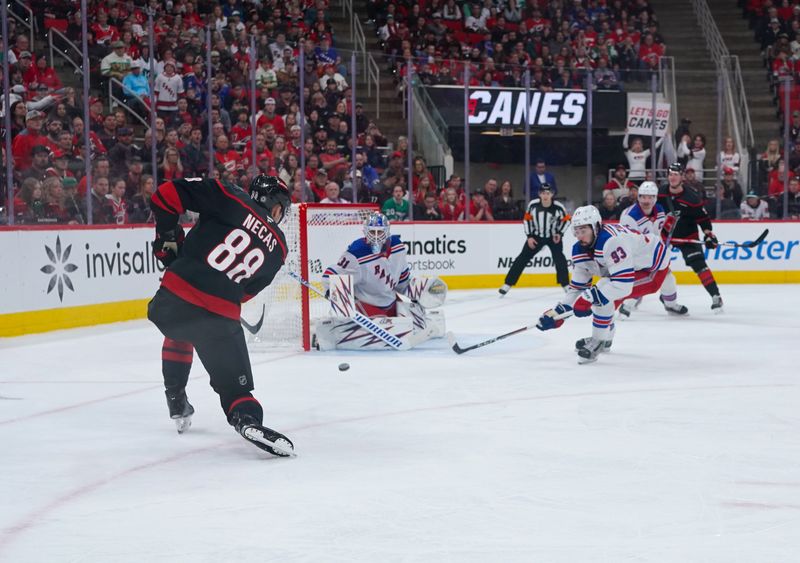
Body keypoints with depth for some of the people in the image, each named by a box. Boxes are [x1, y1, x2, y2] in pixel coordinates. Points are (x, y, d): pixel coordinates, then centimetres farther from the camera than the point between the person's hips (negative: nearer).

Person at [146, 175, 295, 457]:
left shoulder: (231, 200, 7)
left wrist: (168, 236, 14)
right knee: (233, 381, 10)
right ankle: (248, 418, -20)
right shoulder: (278, 248, 15)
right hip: (220, 315, -1)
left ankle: (177, 402, 39)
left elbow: (166, 194, 1)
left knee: (178, 333, 36)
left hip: (173, 296, 1)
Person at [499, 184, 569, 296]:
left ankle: (566, 285, -5)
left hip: (553, 236, -1)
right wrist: (529, 236, -7)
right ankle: (508, 284, 2)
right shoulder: (533, 205, -18)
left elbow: (566, 220, -4)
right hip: (536, 236, 1)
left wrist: (560, 233, -14)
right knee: (523, 258, -2)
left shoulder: (558, 207, -20)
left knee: (559, 258, -17)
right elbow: (527, 219, -4)